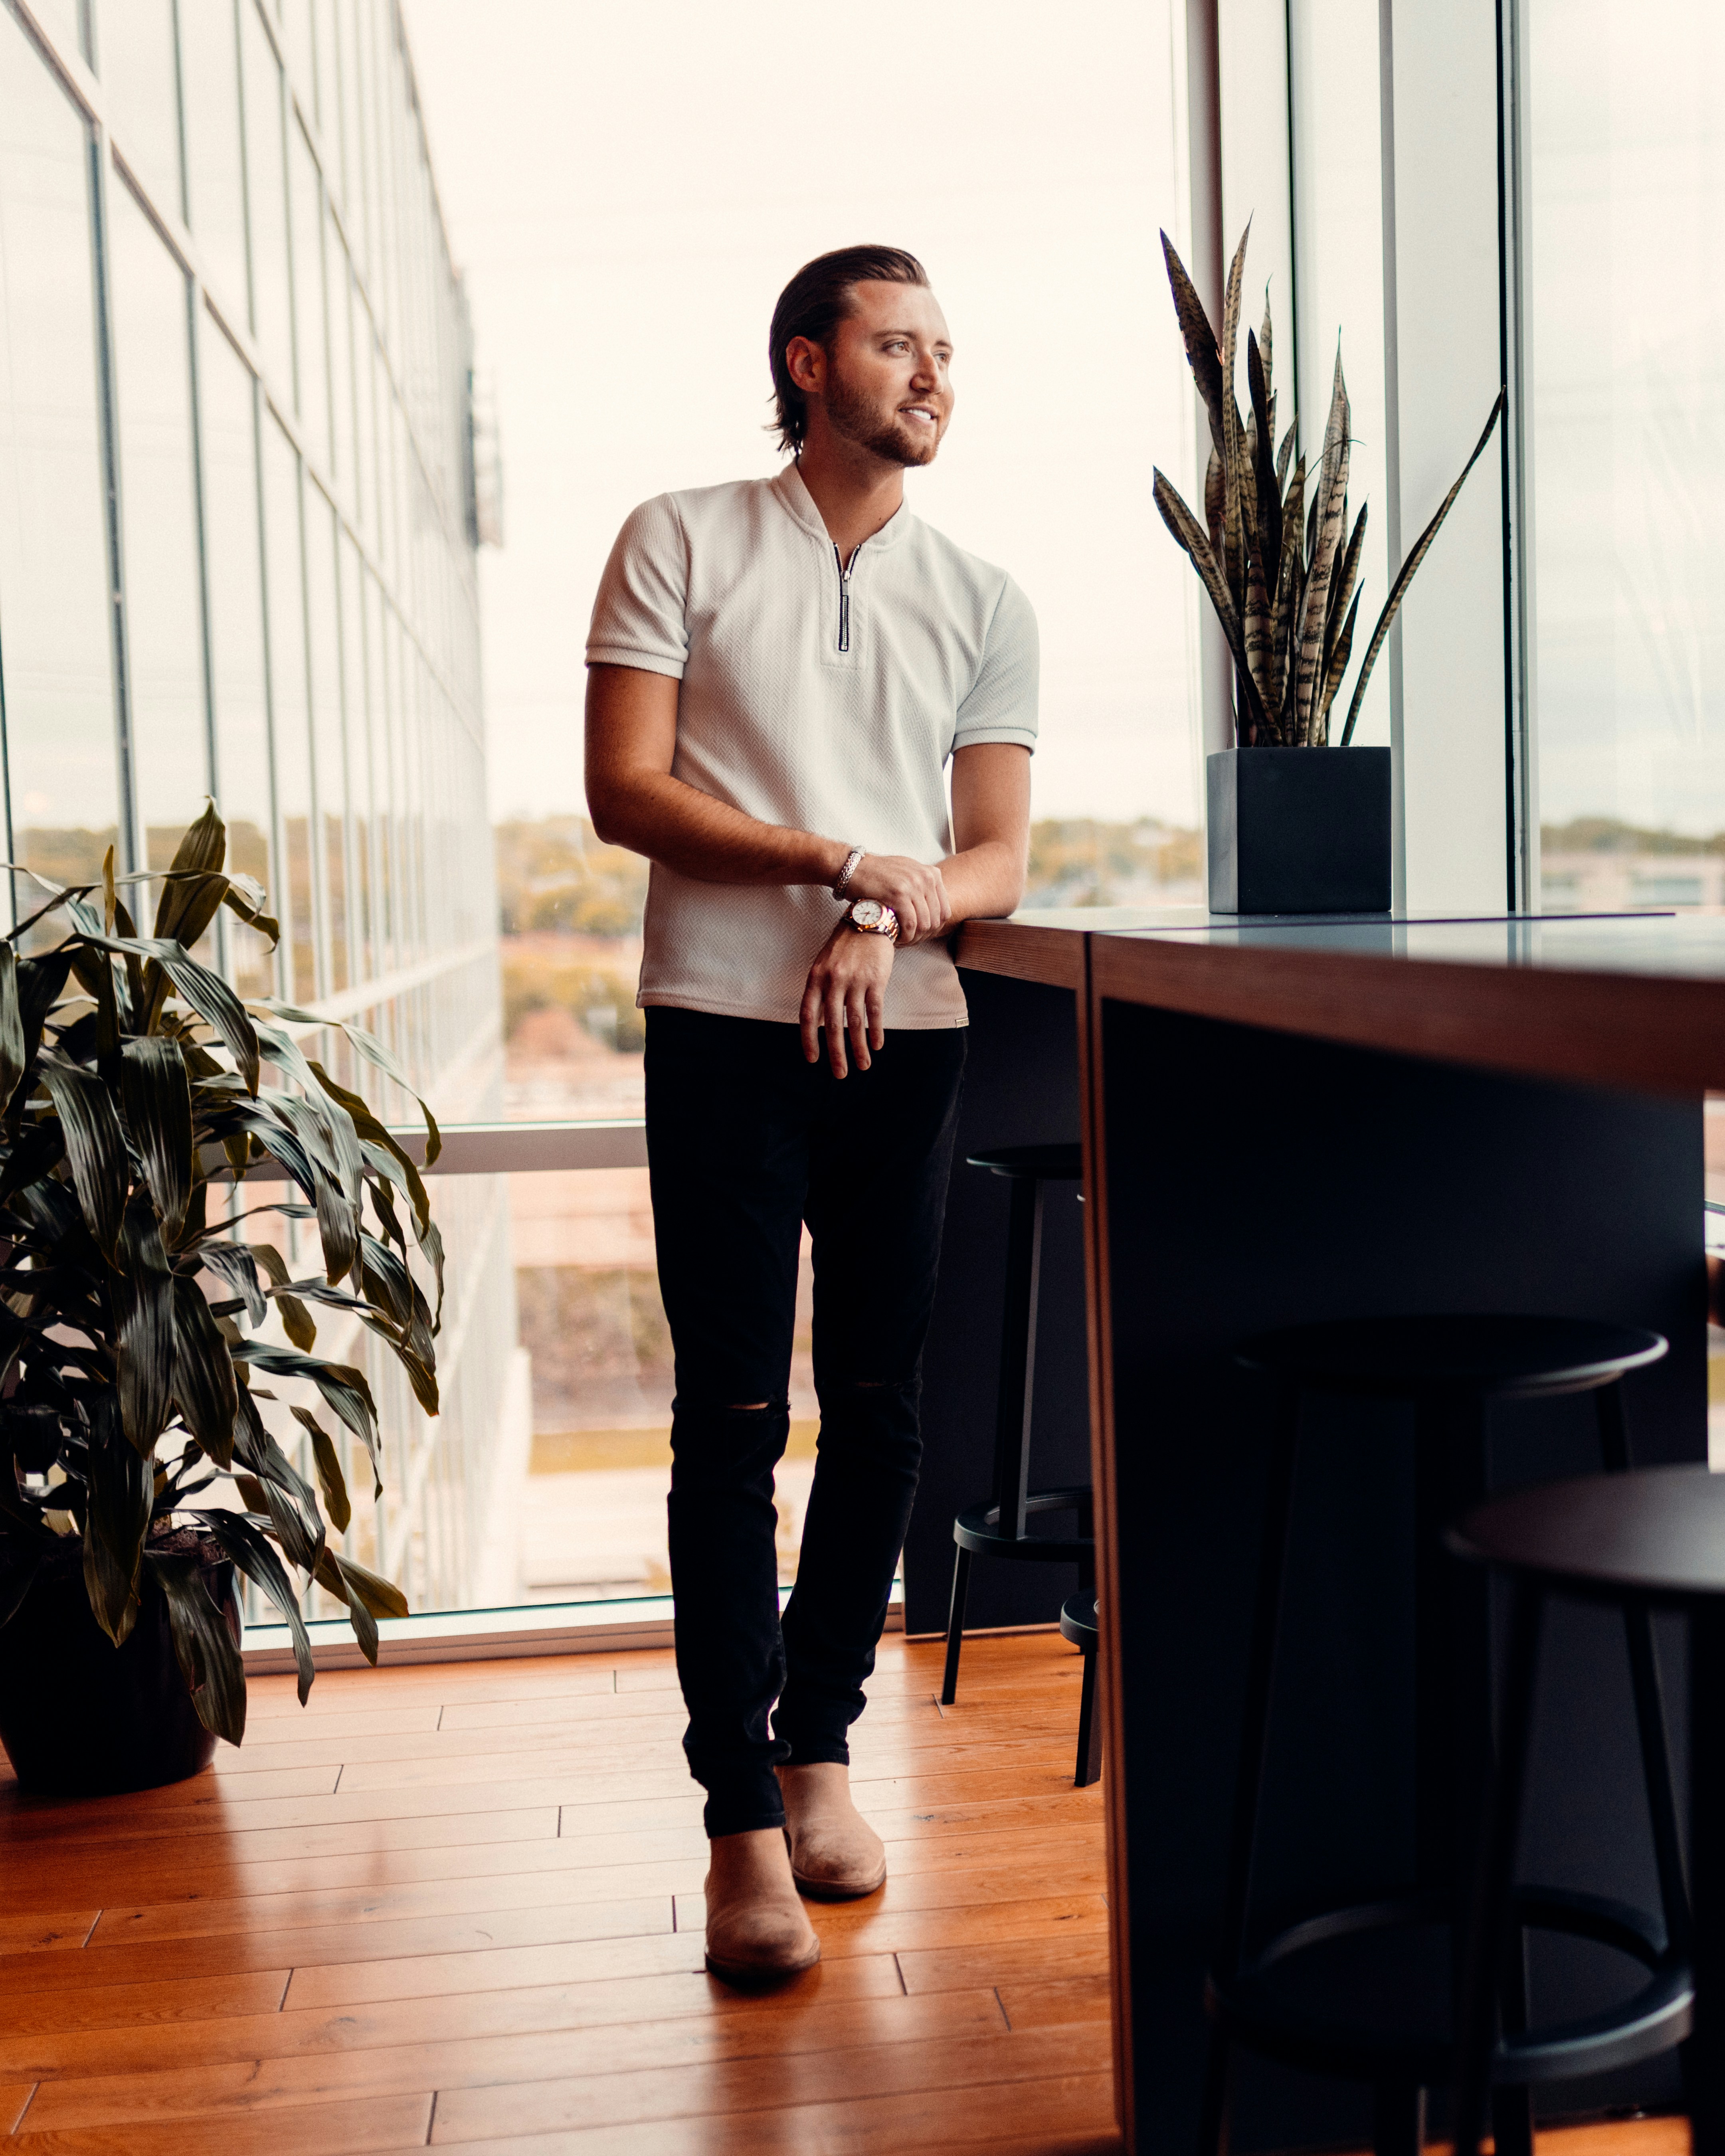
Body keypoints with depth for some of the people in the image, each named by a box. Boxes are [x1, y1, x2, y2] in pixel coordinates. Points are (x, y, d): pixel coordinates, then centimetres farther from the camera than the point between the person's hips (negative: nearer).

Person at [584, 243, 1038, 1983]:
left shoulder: (983, 603, 13)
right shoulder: (680, 545, 5)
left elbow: (997, 862, 9)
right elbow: (623, 793, -5)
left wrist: (887, 922, -12)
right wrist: (841, 861, -15)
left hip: (904, 1040, 3)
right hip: (725, 1030, -3)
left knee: (878, 1415, 7)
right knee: (733, 1422, -3)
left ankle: (819, 1746, 24)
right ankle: (742, 1823, 4)